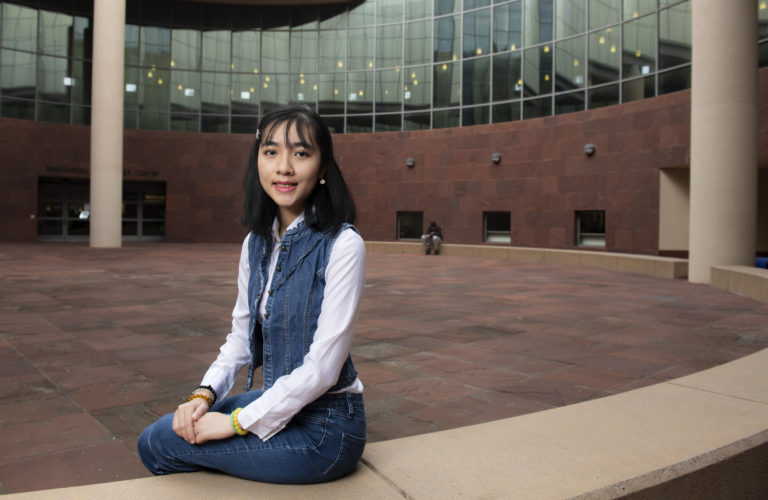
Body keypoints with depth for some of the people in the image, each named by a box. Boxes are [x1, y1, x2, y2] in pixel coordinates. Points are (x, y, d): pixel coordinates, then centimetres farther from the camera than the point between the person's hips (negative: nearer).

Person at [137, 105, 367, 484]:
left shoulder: (342, 246, -21)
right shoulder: (256, 243, 3)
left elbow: (323, 366, -22)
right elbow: (241, 336, 11)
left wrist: (238, 422, -16)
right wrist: (204, 395, -5)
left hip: (323, 425, -7)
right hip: (278, 399, 7)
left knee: (159, 444, -7)